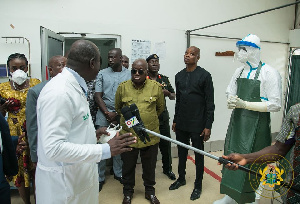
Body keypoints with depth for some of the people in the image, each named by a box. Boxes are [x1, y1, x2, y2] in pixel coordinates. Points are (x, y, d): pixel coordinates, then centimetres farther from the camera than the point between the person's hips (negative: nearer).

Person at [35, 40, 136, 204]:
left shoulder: (74, 86, 7)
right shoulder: (59, 93, -24)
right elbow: (54, 148, -29)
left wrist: (92, 133, 10)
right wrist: (105, 150, -27)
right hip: (64, 183, -9)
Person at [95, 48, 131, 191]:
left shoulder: (129, 74, 3)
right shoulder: (102, 74, 5)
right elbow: (97, 96, 2)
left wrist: (118, 114, -5)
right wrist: (107, 113, -7)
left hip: (122, 115, 0)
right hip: (104, 114, 0)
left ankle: (118, 173, 26)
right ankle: (100, 177, 17)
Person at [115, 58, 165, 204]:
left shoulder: (156, 87, -4)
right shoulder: (122, 87, -3)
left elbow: (160, 108, 10)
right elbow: (118, 108, 12)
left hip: (150, 136, 0)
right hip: (128, 135, 0)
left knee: (149, 167, 18)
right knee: (128, 166, 17)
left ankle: (150, 191, 42)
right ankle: (128, 192, 40)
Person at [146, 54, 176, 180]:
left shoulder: (164, 79, 11)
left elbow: (173, 97, 16)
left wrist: (168, 93, -7)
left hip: (162, 116, 3)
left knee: (165, 143, 9)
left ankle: (167, 168, 28)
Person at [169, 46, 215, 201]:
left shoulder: (204, 75, -8)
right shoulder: (179, 76, 9)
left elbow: (210, 102, -9)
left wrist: (208, 126, -12)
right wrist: (175, 120, 14)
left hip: (197, 124, -5)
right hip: (181, 123, 5)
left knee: (198, 155, 9)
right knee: (181, 153, 17)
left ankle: (198, 185, 26)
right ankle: (181, 178, 37)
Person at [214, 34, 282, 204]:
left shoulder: (269, 73, -11)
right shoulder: (240, 71, 9)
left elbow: (275, 105, -15)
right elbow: (230, 93, 17)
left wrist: (244, 104, -19)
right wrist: (231, 102, -7)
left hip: (256, 125, -6)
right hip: (237, 121, 6)